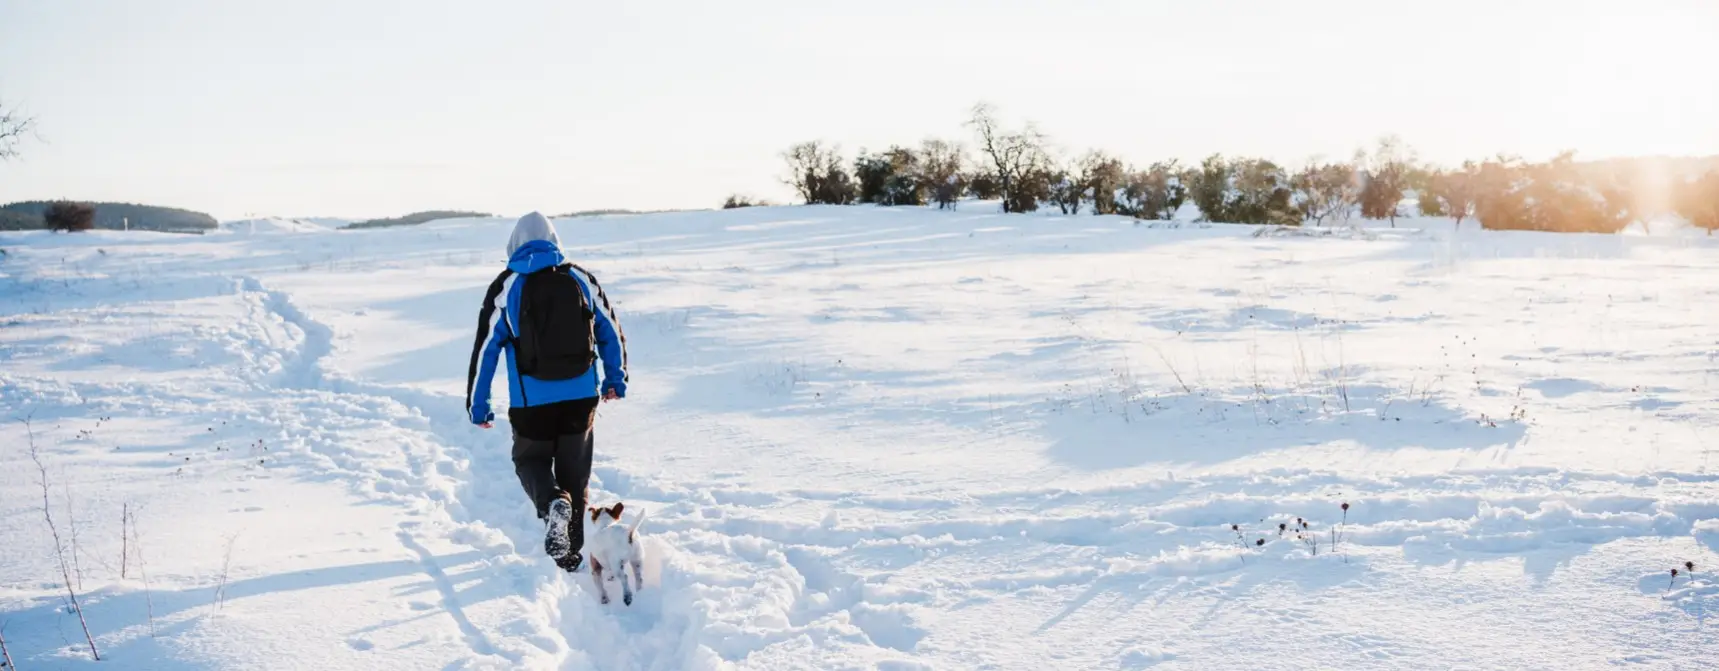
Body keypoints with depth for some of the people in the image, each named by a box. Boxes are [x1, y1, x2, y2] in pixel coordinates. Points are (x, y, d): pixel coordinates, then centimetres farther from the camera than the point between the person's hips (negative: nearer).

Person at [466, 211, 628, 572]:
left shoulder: (506, 286, -3)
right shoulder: (581, 279, 4)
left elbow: (485, 347, -3)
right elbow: (611, 331, 10)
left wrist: (477, 405, 5)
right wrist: (616, 379, 22)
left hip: (532, 401, -2)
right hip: (581, 396, 2)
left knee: (531, 460, 18)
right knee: (574, 472, 15)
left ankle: (552, 502, -15)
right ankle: (570, 554, 17)